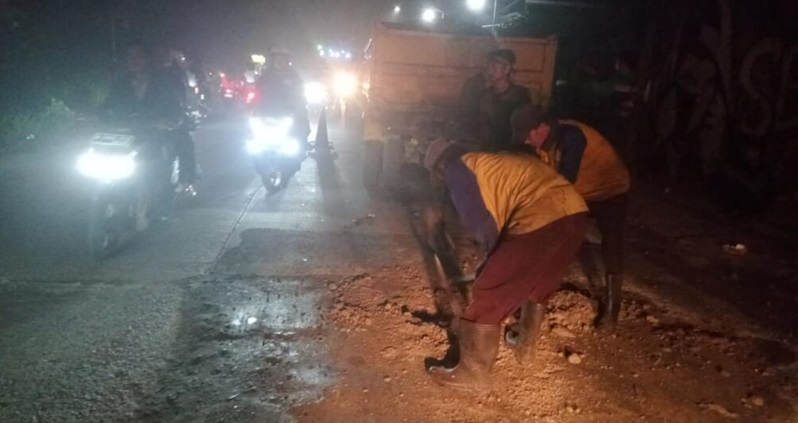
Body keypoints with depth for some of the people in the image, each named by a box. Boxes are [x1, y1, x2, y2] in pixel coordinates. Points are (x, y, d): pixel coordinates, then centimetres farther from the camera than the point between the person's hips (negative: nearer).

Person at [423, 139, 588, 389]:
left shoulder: (459, 170, 6)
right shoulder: (495, 161, 31)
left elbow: (481, 222, 1)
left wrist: (499, 257, 16)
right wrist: (503, 257, 38)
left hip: (539, 222, -9)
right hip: (575, 213, 9)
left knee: (488, 298, 4)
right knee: (539, 287, 30)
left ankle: (471, 373, 16)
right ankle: (525, 347, 46)